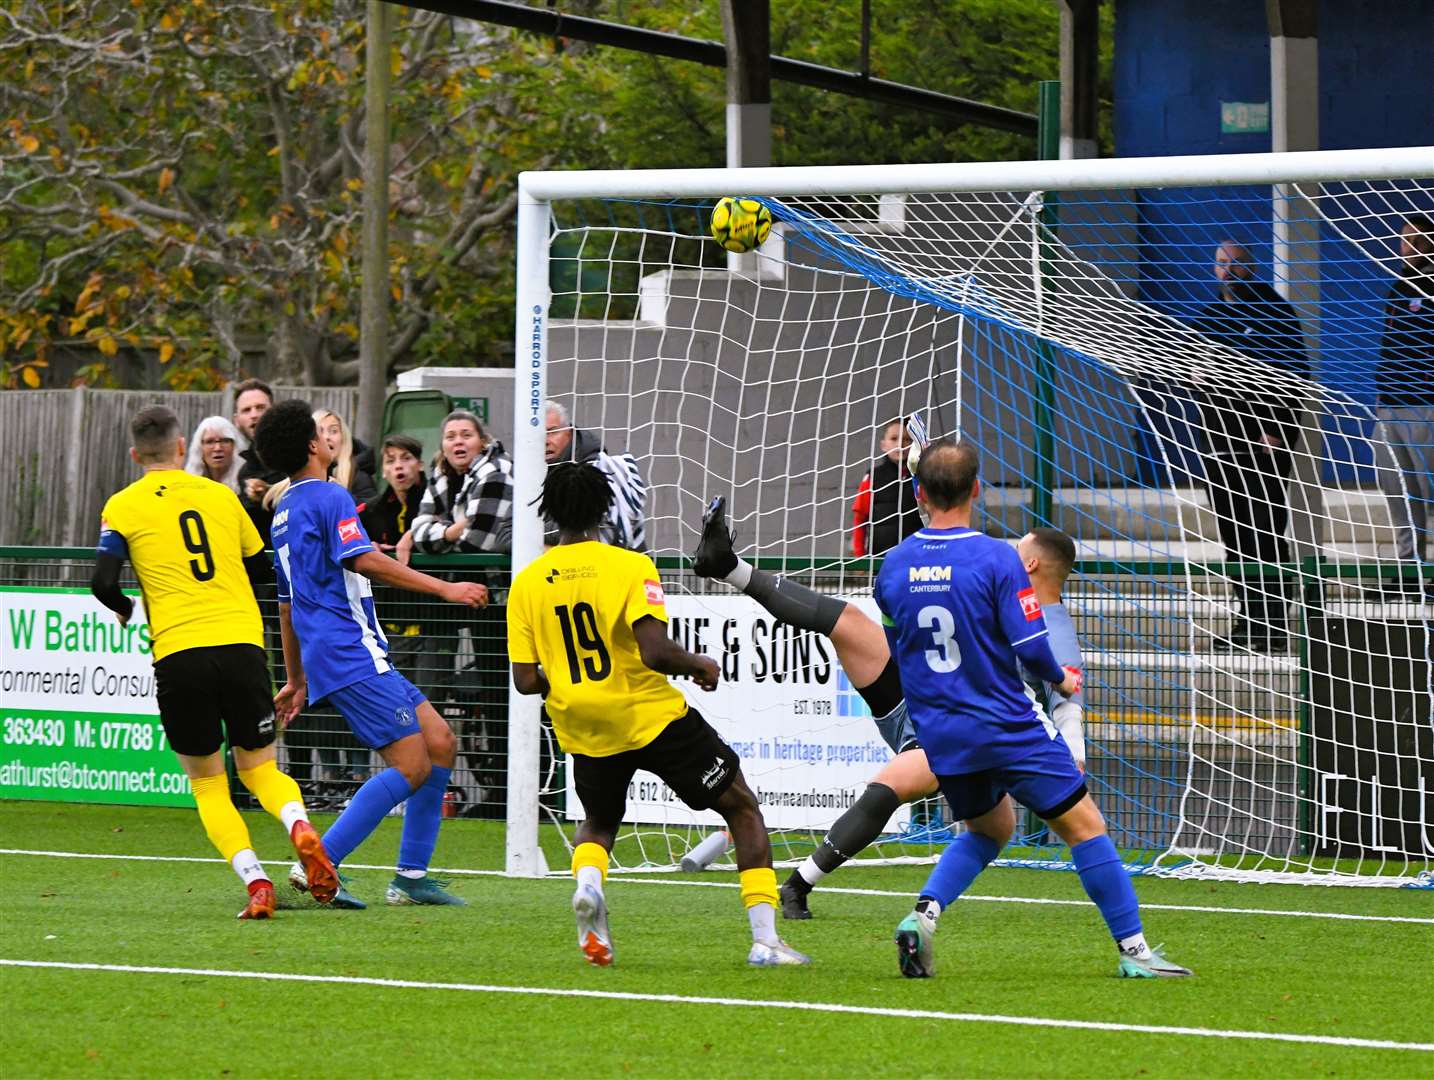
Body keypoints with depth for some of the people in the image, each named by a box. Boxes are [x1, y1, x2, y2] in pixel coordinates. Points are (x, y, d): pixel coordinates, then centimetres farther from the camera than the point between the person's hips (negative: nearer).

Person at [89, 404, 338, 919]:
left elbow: (103, 582, -3)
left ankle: (256, 882, -8)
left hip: (179, 654, -2)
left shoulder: (124, 506, 6)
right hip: (243, 643, 2)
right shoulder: (221, 495, 14)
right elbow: (259, 565, 21)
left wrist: (124, 609, 19)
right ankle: (300, 826, -18)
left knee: (207, 783, 12)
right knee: (259, 769, 15)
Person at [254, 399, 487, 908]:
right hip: (352, 654, -10)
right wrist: (444, 588, -18)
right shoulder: (329, 498, -8)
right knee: (411, 766, -14)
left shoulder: (284, 511, 21)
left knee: (439, 741, 10)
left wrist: (297, 681, 32)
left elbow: (287, 604, 27)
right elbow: (364, 560, -22)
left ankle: (411, 876, 9)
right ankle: (319, 864, -19)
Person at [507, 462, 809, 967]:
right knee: (742, 808, 12)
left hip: (584, 731, 4)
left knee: (598, 824, 30)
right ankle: (765, 939, 3)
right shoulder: (629, 566, -12)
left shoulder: (527, 583, -1)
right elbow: (655, 652, -23)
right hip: (654, 717, -4)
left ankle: (587, 883, -6)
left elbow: (526, 680, -2)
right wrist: (700, 665, -3)